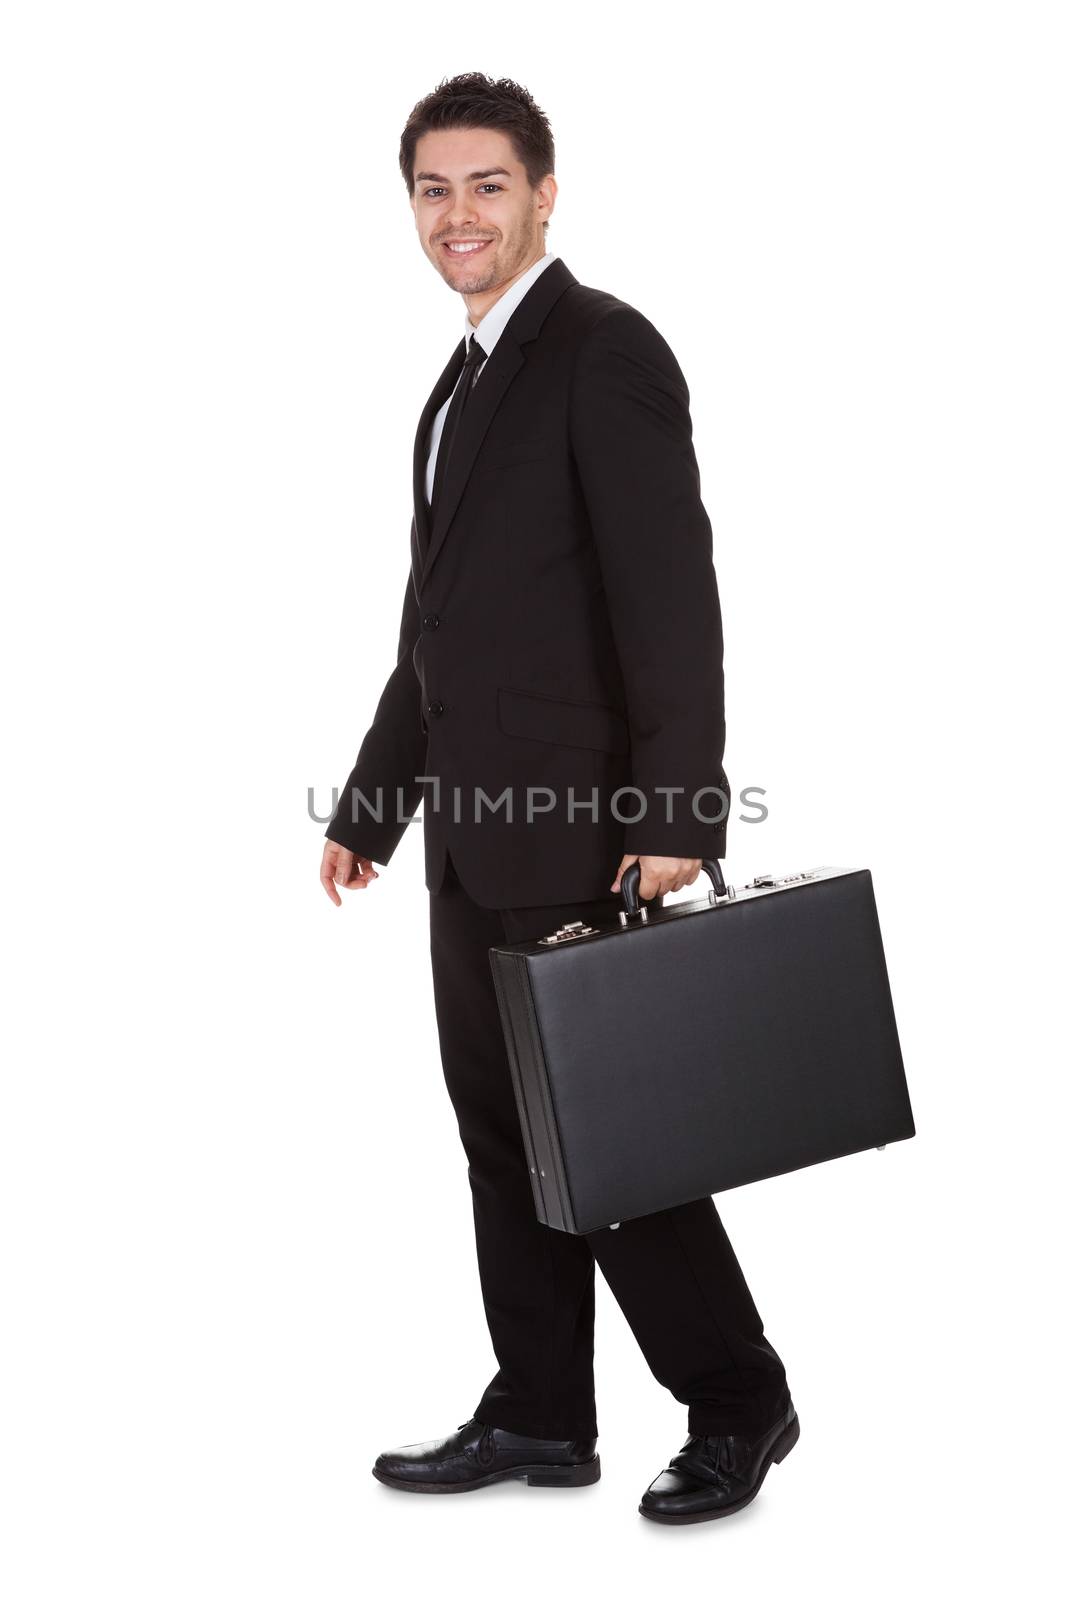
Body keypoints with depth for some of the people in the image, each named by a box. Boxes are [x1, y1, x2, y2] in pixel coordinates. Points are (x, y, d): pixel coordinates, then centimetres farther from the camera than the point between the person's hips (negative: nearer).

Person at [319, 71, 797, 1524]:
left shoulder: (605, 350, -9)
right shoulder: (466, 381, 19)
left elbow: (673, 595, -18)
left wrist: (674, 820, -24)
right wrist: (372, 806, 21)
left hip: (578, 829, -9)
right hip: (479, 832, 9)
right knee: (503, 1129, 13)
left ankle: (737, 1403, 13)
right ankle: (539, 1417, 23)